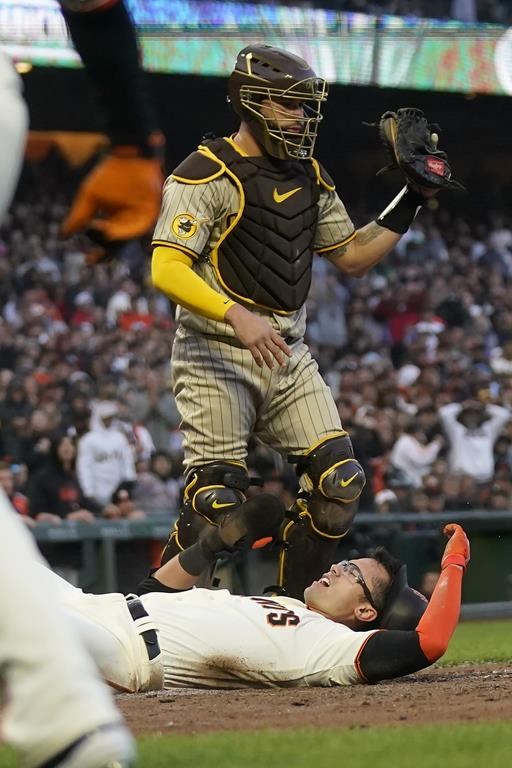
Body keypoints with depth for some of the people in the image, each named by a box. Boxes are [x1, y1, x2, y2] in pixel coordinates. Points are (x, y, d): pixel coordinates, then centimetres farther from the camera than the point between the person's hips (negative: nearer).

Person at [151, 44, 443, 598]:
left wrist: (411, 200, 11)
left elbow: (353, 257, 21)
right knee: (216, 502, -13)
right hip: (216, 357, -7)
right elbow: (167, 271, -20)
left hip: (288, 356, 7)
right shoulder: (205, 174, -11)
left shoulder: (310, 177, 13)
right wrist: (238, 317, -34)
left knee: (339, 484, -2)